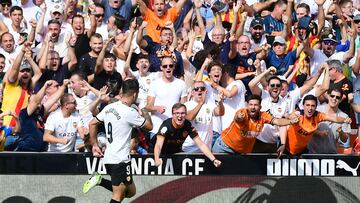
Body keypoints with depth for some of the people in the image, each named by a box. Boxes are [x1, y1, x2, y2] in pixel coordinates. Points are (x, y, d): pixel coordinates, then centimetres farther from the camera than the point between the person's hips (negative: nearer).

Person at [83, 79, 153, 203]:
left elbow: (92, 124, 14)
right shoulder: (130, 113, -16)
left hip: (108, 157, 8)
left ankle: (100, 180, 7)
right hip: (120, 160, -8)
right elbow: (149, 126, -5)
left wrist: (94, 145, 20)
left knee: (130, 191, 17)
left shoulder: (109, 108, 6)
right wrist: (145, 113, 15)